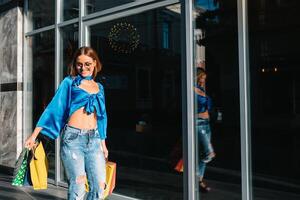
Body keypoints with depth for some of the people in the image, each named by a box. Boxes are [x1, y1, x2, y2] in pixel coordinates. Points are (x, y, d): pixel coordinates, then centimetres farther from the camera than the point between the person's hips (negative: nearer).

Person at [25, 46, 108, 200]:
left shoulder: (99, 87, 16)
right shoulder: (70, 82, 4)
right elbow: (54, 107, 0)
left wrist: (103, 144, 19)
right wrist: (34, 134, -5)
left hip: (94, 139, 4)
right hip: (73, 138, -4)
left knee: (99, 187, 2)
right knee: (77, 188, -5)